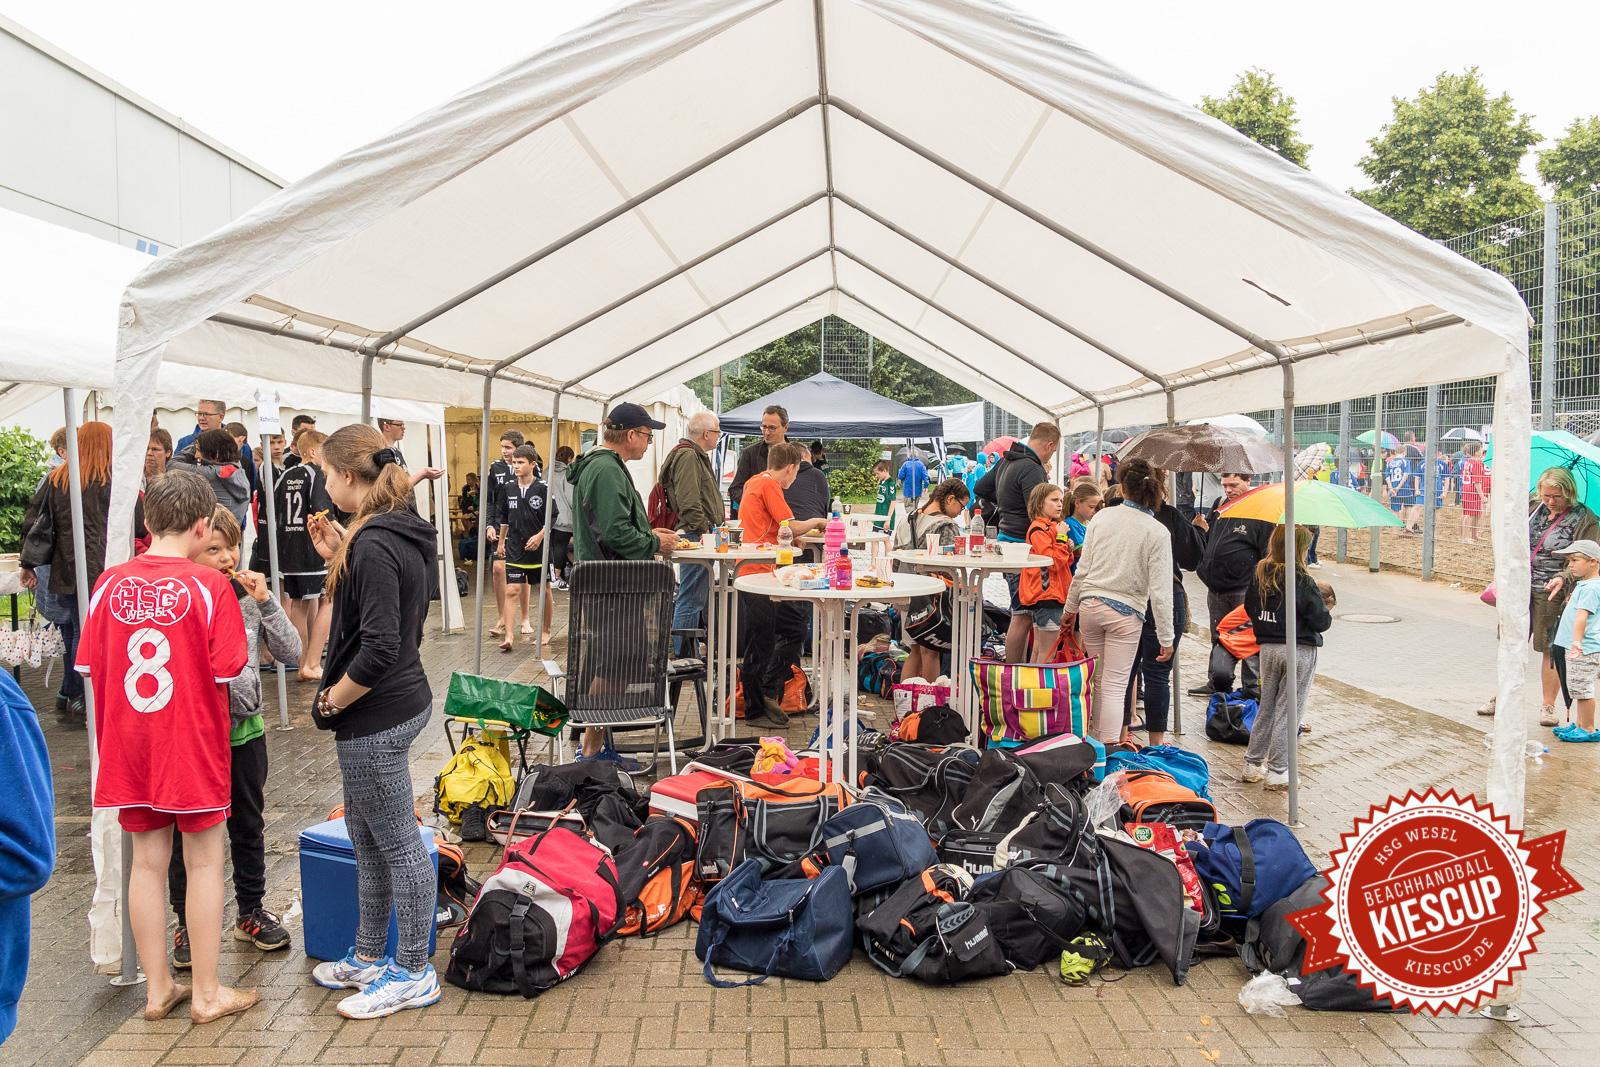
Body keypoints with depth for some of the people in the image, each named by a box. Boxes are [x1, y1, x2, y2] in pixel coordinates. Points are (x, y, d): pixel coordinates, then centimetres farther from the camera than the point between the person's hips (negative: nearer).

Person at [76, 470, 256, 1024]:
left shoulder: (110, 583, -2)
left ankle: (158, 989, 25)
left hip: (128, 744, 4)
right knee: (203, 862, 7)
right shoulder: (210, 586, -13)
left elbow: (88, 666, 2)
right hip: (194, 744, -4)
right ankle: (207, 993, 16)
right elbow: (227, 670, -14)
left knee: (147, 862, 14)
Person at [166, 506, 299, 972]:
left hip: (245, 729, 4)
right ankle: (187, 925, 25)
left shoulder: (249, 596, 0)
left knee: (249, 825, 16)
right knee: (188, 833, 8)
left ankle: (251, 912, 33)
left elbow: (290, 651, -5)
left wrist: (265, 602, -13)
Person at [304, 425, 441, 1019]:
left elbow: (379, 648, -26)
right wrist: (339, 556, 9)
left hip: (376, 718, -10)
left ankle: (413, 973, 18)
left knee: (398, 846, 3)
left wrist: (330, 701, -12)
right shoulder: (399, 532, 8)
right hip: (400, 702, 10)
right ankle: (368, 957, 36)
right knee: (366, 840, 21)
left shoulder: (374, 545, -22)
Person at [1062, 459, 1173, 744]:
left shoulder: (1103, 516, 0)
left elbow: (1082, 569, 3)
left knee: (1099, 681, 18)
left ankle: (1095, 739, 26)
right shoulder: (1158, 532, -8)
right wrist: (1166, 637, -2)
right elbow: (1160, 590, -9)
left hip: (1090, 604, 3)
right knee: (1115, 688, 0)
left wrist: (1070, 608, 15)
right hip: (1126, 613, -3)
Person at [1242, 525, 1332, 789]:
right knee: (1288, 712, 2)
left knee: (1266, 707, 17)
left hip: (1268, 648, 6)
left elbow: (1250, 609, 10)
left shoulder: (1259, 575, 0)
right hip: (1298, 652, -5)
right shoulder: (1303, 582, -18)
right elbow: (1321, 621, -13)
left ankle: (1252, 764, 21)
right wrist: (1327, 615, 8)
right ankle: (1277, 772, 7)